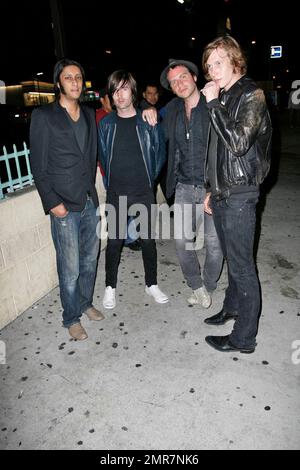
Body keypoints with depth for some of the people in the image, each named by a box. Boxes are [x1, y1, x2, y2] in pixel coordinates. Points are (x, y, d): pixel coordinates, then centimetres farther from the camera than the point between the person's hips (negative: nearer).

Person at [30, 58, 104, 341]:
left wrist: (91, 188, 9)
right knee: (70, 268, 1)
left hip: (90, 201, 6)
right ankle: (71, 318, 22)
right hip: (64, 206, -5)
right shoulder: (43, 116, -4)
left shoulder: (89, 115, 13)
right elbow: (38, 166, -6)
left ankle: (86, 303, 37)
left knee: (90, 259, 15)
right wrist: (52, 202, -11)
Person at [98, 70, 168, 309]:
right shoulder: (105, 124, 1)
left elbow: (160, 152, 8)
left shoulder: (148, 121, -1)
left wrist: (150, 177, 7)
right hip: (116, 193, 0)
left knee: (148, 239, 8)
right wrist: (111, 182, 8)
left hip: (144, 192, 0)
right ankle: (110, 287, 24)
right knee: (114, 241, 6)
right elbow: (103, 155, 11)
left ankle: (152, 284, 27)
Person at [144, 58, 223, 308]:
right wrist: (149, 112, 5)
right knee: (182, 240, 5)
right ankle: (196, 286, 28)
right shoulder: (172, 110, 7)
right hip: (185, 187, 4)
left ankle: (208, 287, 32)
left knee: (214, 242, 7)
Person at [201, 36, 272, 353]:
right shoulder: (222, 98, 15)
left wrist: (213, 104, -17)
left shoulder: (251, 96, -9)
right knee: (231, 258, 19)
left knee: (241, 266, -2)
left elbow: (238, 142, -24)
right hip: (221, 193, 8)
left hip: (239, 195, -8)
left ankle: (244, 338, 11)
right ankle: (232, 307, 37)